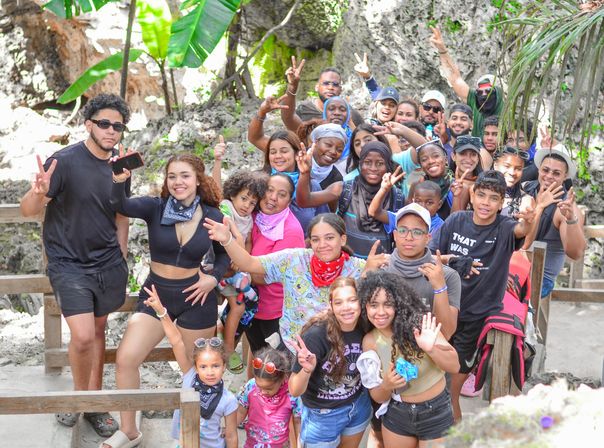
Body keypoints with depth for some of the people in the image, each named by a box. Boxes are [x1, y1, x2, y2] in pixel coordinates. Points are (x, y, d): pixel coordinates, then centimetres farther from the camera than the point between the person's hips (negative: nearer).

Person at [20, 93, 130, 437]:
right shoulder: (65, 161, -13)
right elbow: (28, 210, -15)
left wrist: (120, 262, 13)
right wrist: (40, 193, -38)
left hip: (108, 264, 5)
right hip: (69, 264, -5)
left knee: (99, 329, 11)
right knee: (83, 335, -13)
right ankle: (79, 394, 15)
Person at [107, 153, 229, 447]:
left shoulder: (213, 217, -5)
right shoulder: (155, 208, -8)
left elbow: (224, 254, 11)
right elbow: (120, 205, -27)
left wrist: (214, 277, -7)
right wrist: (119, 180, -46)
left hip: (196, 297, 0)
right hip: (156, 293, 1)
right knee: (125, 359, -10)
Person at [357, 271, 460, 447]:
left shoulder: (418, 322, -17)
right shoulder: (370, 341, -7)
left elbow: (455, 366, -13)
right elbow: (378, 397, -2)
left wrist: (431, 349, -32)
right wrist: (386, 386, -24)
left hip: (436, 413, -3)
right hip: (396, 415, 3)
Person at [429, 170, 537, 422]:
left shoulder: (504, 228, -14)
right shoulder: (457, 221, -10)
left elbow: (521, 231, -38)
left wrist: (528, 222, -60)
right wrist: (450, 261, -25)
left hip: (479, 314, -1)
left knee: (460, 367, 16)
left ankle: (453, 408, 44)